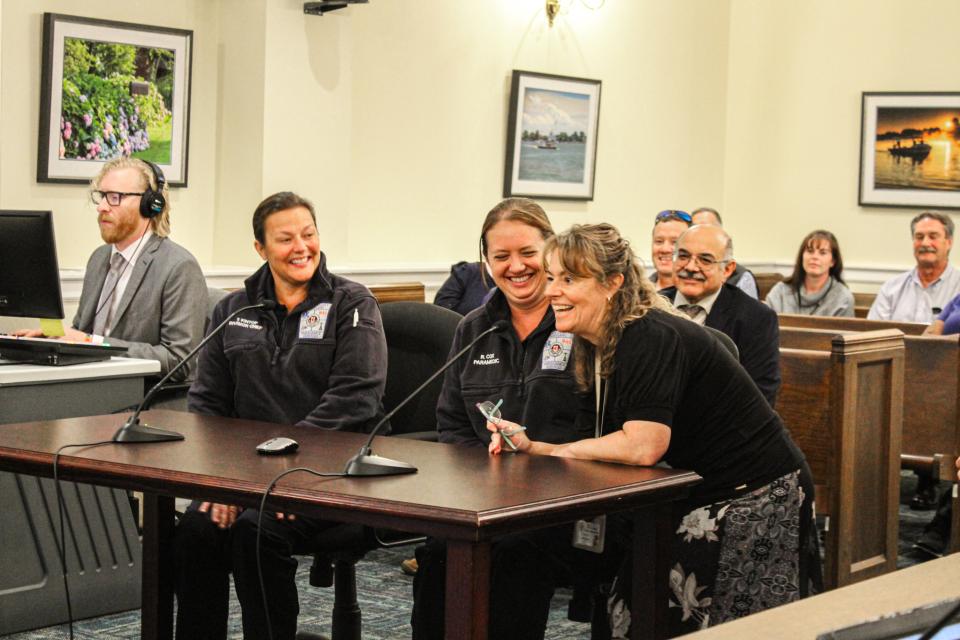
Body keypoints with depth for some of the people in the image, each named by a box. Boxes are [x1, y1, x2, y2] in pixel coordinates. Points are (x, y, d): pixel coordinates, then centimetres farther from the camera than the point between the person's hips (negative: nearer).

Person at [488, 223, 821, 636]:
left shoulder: (650, 339, -21)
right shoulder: (597, 346, 7)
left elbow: (643, 447, -28)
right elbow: (610, 454, 9)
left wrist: (554, 450, -15)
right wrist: (530, 446, -4)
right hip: (697, 498, 9)